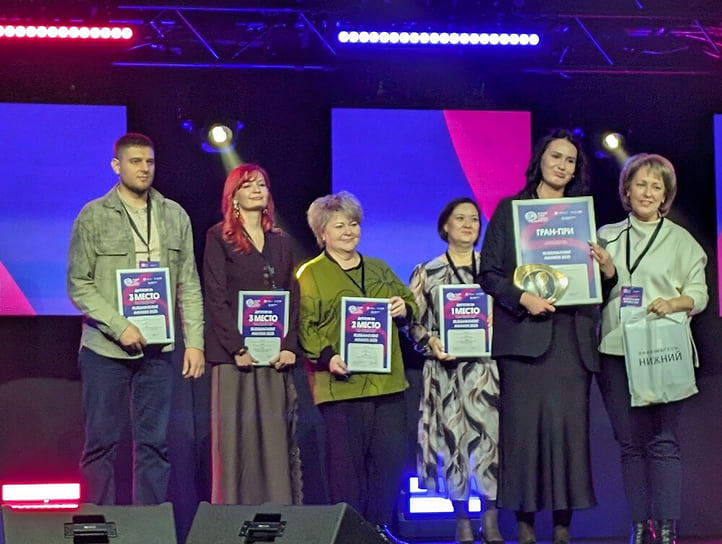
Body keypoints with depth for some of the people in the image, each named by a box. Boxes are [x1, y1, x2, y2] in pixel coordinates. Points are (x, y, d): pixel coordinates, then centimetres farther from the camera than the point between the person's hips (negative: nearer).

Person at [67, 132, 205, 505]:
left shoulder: (175, 216, 8)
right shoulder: (94, 216, -1)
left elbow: (189, 286, 8)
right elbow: (79, 285, -6)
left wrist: (194, 341, 0)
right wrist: (120, 327, -15)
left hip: (158, 349, 3)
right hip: (105, 348, -3)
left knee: (155, 442, 6)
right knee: (101, 442, 1)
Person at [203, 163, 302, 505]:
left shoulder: (280, 241, 16)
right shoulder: (219, 238, 2)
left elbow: (291, 298, 12)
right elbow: (215, 298, -5)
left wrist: (289, 346, -2)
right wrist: (239, 349, -13)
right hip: (233, 354, -4)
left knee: (276, 436, 1)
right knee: (236, 436, -4)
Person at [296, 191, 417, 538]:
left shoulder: (380, 270, 18)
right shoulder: (310, 275, 0)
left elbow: (410, 304, 24)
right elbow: (306, 326, -7)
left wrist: (404, 308, 1)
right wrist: (327, 357, -22)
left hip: (388, 380, 6)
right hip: (343, 383, -5)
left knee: (390, 457, 5)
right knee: (347, 462, -2)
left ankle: (379, 527, 17)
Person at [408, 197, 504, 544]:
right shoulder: (427, 273, 9)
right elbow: (414, 322, 6)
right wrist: (431, 344, -12)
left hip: (488, 368, 1)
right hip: (446, 370, 0)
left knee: (492, 435, -5)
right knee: (453, 440, -1)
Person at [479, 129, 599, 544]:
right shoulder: (509, 210, 9)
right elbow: (489, 273, 3)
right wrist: (522, 298, -12)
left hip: (571, 336, 2)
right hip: (524, 334, -2)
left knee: (568, 425, -4)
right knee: (524, 426, -5)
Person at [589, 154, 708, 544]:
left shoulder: (680, 240, 8)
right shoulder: (607, 236, 14)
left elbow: (700, 294, 5)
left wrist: (674, 303, -15)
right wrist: (607, 273, -4)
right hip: (616, 351, 3)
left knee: (663, 441, -9)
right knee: (630, 443, 3)